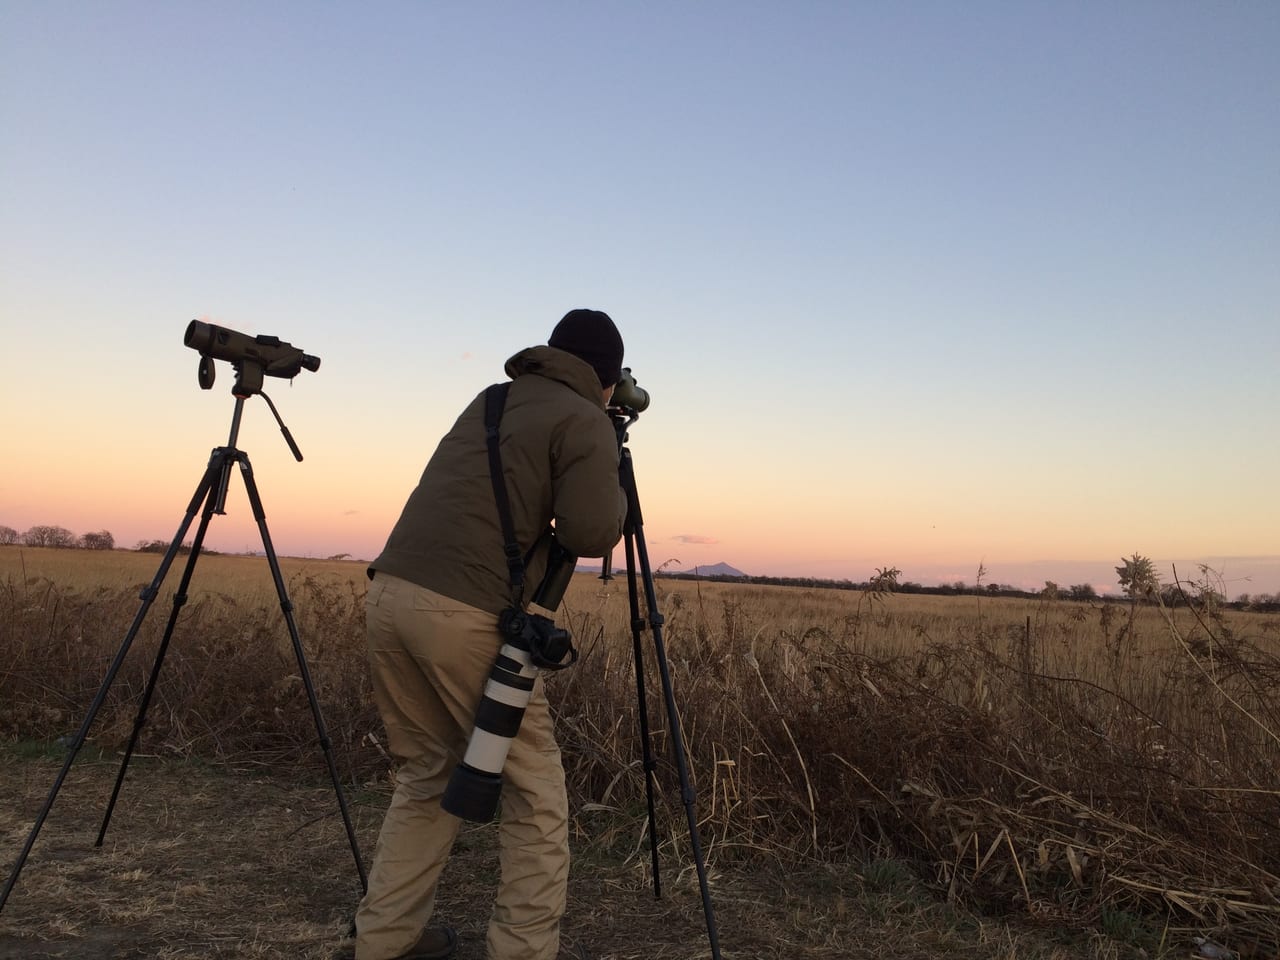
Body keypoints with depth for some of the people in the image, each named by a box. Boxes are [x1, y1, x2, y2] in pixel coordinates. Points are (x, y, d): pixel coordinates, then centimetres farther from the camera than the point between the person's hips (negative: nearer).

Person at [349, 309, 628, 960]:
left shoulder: (491, 402, 22)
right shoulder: (585, 422, 1)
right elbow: (591, 535, -8)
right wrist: (613, 486, 10)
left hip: (388, 593, 8)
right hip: (465, 614, -7)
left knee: (426, 773, 21)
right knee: (535, 792, 6)